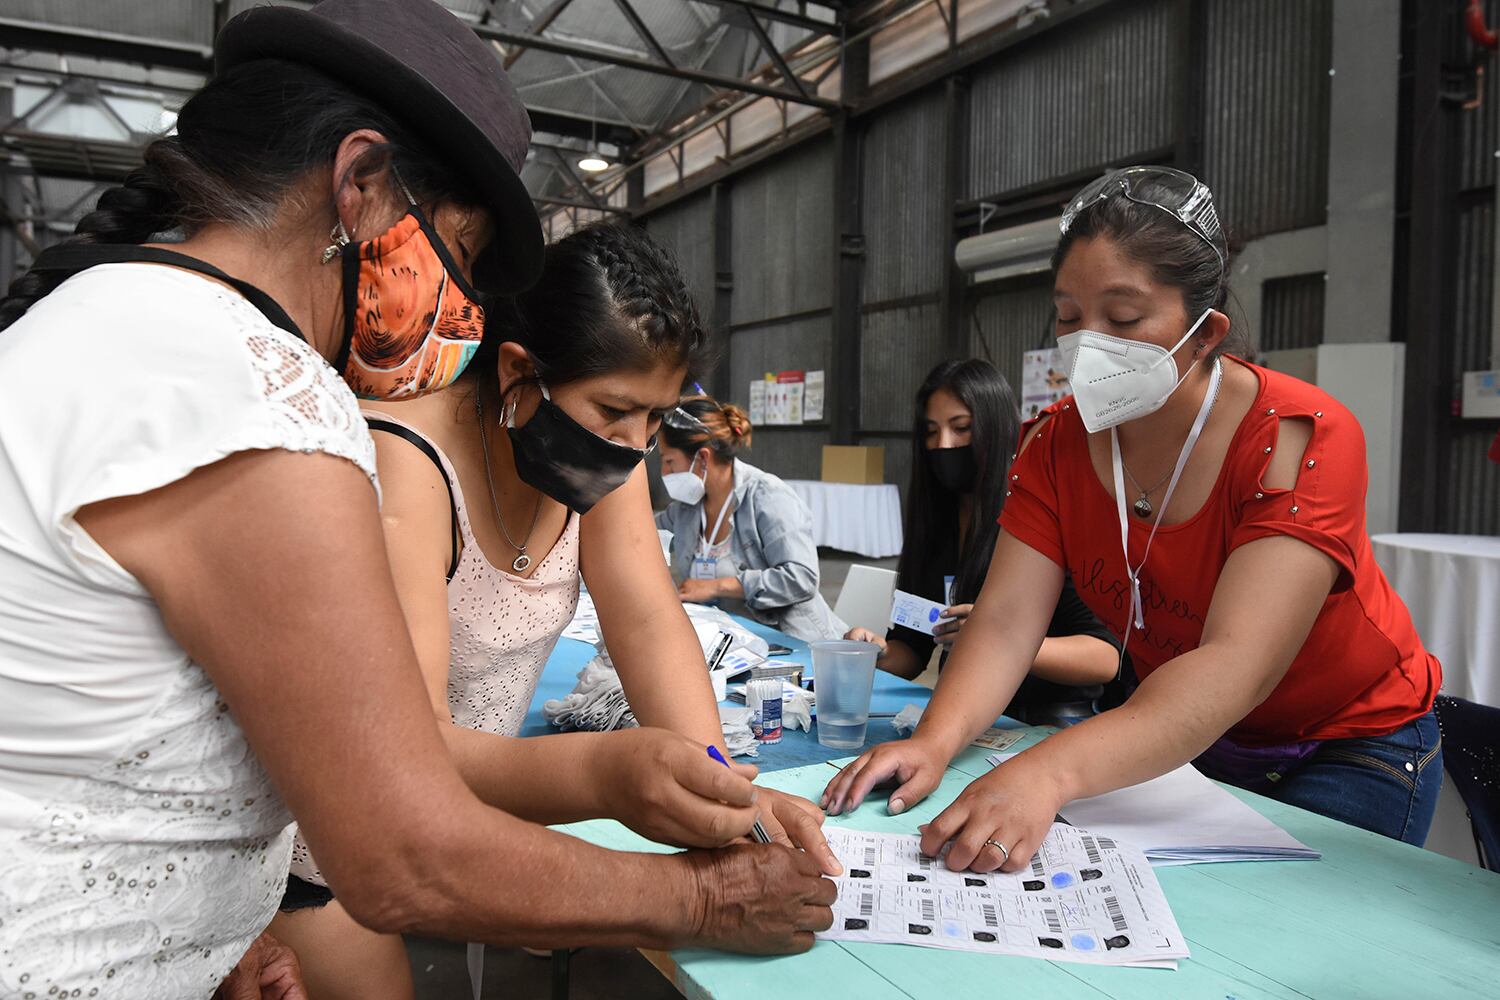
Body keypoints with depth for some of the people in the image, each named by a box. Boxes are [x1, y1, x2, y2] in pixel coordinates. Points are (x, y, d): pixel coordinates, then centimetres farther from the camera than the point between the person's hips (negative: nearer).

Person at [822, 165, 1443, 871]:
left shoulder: (1301, 440, -27)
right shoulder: (1058, 443, -11)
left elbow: (1234, 668, -38)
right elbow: (1006, 619, -17)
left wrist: (1049, 772, -52)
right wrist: (935, 742, -36)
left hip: (1352, 750, -3)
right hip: (1173, 743, 4)